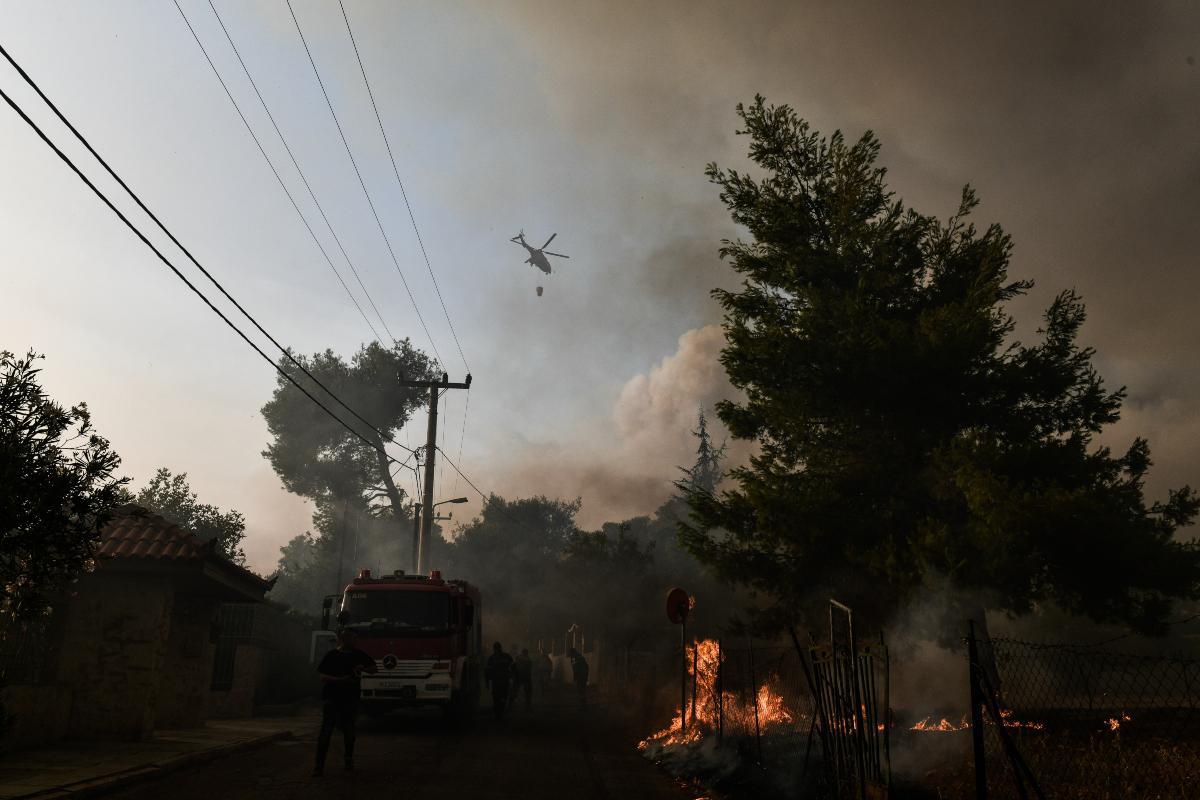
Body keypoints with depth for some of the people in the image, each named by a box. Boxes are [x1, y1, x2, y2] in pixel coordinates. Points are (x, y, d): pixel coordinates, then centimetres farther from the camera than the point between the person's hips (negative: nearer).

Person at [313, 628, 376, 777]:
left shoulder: (358, 655, 8)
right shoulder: (331, 655, 1)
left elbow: (374, 668, 15)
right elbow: (323, 677, -3)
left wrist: (363, 668, -6)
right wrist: (340, 679, -18)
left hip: (351, 698, 3)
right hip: (332, 697, -3)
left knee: (349, 731, 9)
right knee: (326, 731, -8)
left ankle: (348, 759, 27)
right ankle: (319, 765, -7)